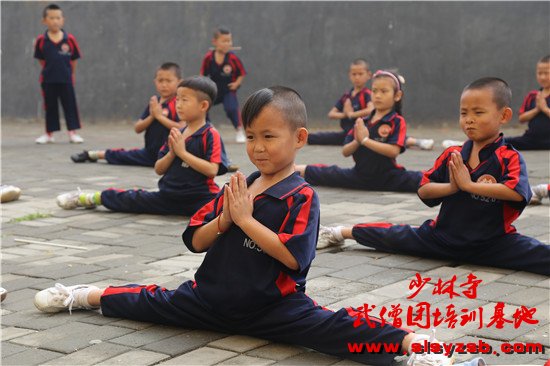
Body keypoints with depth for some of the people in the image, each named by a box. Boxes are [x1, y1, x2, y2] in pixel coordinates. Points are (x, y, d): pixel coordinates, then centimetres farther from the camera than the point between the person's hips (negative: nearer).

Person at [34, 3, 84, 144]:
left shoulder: (70, 39, -6)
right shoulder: (41, 40, -5)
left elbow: (74, 60, 3)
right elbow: (41, 59, 6)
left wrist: (69, 74, 8)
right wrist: (50, 70, 6)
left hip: (66, 79, -1)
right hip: (48, 80, 1)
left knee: (70, 105, 3)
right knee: (50, 107, 11)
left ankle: (73, 133, 9)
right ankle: (49, 134, 21)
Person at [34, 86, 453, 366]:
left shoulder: (301, 197, -11)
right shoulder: (237, 188, 7)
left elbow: (294, 256, -25)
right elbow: (195, 241, 8)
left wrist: (246, 219, -21)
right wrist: (223, 221, -13)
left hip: (272, 306, -7)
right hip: (212, 298, 7)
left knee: (328, 324, -30)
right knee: (154, 302, 16)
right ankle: (88, 296, 36)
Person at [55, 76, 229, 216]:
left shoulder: (210, 135, -7)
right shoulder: (176, 134, 13)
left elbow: (212, 170, -20)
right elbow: (159, 169, 13)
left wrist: (182, 152, -16)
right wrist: (171, 152, -6)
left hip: (198, 198, -6)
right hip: (168, 196, 6)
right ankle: (90, 198, 27)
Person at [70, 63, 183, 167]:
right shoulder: (154, 102, 5)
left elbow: (183, 128, -30)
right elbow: (137, 128, 4)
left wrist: (159, 116, -23)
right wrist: (151, 116, -14)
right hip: (150, 153, 7)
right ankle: (93, 154, 48)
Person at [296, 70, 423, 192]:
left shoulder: (397, 122, -6)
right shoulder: (362, 123, 9)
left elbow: (394, 151, -21)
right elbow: (345, 152, 7)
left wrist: (365, 140, -19)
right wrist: (357, 142, -15)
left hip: (388, 177, -5)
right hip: (360, 175, 5)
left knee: (421, 180, -30)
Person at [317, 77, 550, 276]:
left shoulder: (510, 158, -11)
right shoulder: (452, 155, 2)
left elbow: (517, 193, -30)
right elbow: (423, 191, -1)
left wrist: (469, 185, -26)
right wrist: (451, 187, -20)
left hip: (492, 245, -4)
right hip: (443, 237, 4)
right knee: (395, 237, 11)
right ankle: (342, 233, 32)